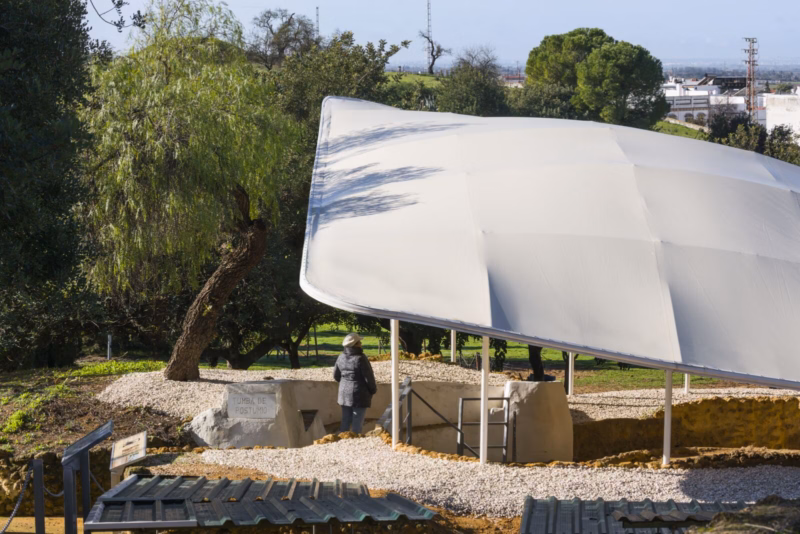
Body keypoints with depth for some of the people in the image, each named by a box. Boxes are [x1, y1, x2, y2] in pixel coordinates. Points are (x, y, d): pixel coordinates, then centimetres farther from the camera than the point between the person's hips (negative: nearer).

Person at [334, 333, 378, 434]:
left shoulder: (341, 357, 0)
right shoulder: (360, 358, -19)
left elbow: (336, 376, 11)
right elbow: (369, 377, -14)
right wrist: (373, 390, 4)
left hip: (344, 393, 6)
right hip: (359, 395, -6)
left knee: (345, 422, 15)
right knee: (357, 424, 1)